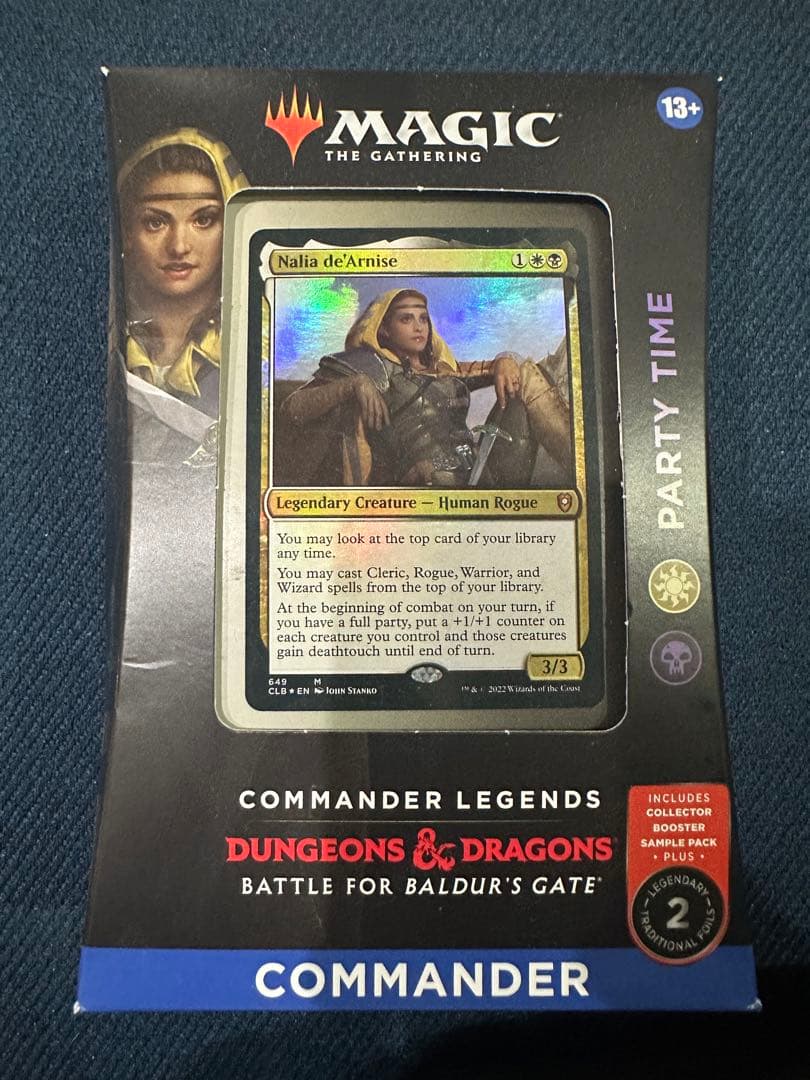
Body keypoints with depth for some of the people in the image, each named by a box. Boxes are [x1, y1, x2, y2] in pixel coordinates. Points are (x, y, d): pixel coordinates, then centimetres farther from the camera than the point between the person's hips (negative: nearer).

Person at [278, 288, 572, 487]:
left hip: (488, 474, 6)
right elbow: (290, 411, 2)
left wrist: (505, 363, 7)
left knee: (525, 373, 4)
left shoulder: (445, 370, 26)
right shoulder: (369, 369, 11)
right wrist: (353, 385, -14)